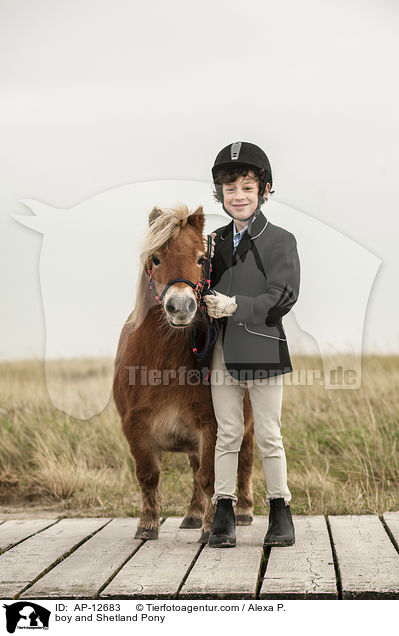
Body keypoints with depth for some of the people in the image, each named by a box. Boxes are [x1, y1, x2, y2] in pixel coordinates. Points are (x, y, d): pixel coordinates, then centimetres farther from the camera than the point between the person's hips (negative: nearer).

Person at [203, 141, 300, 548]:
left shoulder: (280, 241, -1)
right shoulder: (214, 241, 12)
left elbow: (283, 296, -11)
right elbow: (205, 290, 17)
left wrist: (235, 306, -20)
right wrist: (207, 303, -5)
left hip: (264, 349, -3)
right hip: (223, 351, 3)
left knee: (268, 435, 3)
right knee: (227, 434, 6)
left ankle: (280, 513, 13)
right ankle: (223, 513, 11)